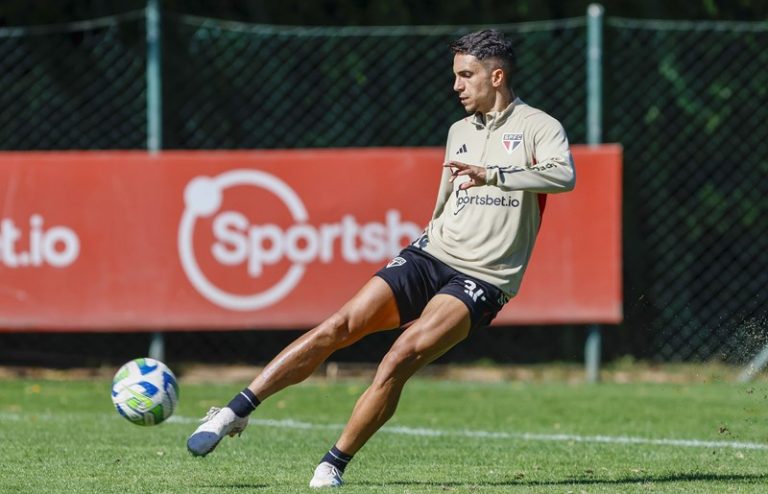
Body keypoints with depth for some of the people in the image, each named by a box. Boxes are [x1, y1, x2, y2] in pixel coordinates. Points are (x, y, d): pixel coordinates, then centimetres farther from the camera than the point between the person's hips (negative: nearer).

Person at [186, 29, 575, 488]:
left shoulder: (538, 127, -3)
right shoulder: (460, 131, 18)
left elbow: (564, 175, -24)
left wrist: (491, 173, -33)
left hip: (482, 278, -5)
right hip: (430, 255, 5)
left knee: (401, 357, -25)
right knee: (341, 325, -14)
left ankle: (334, 466, -16)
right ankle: (236, 412, -14)